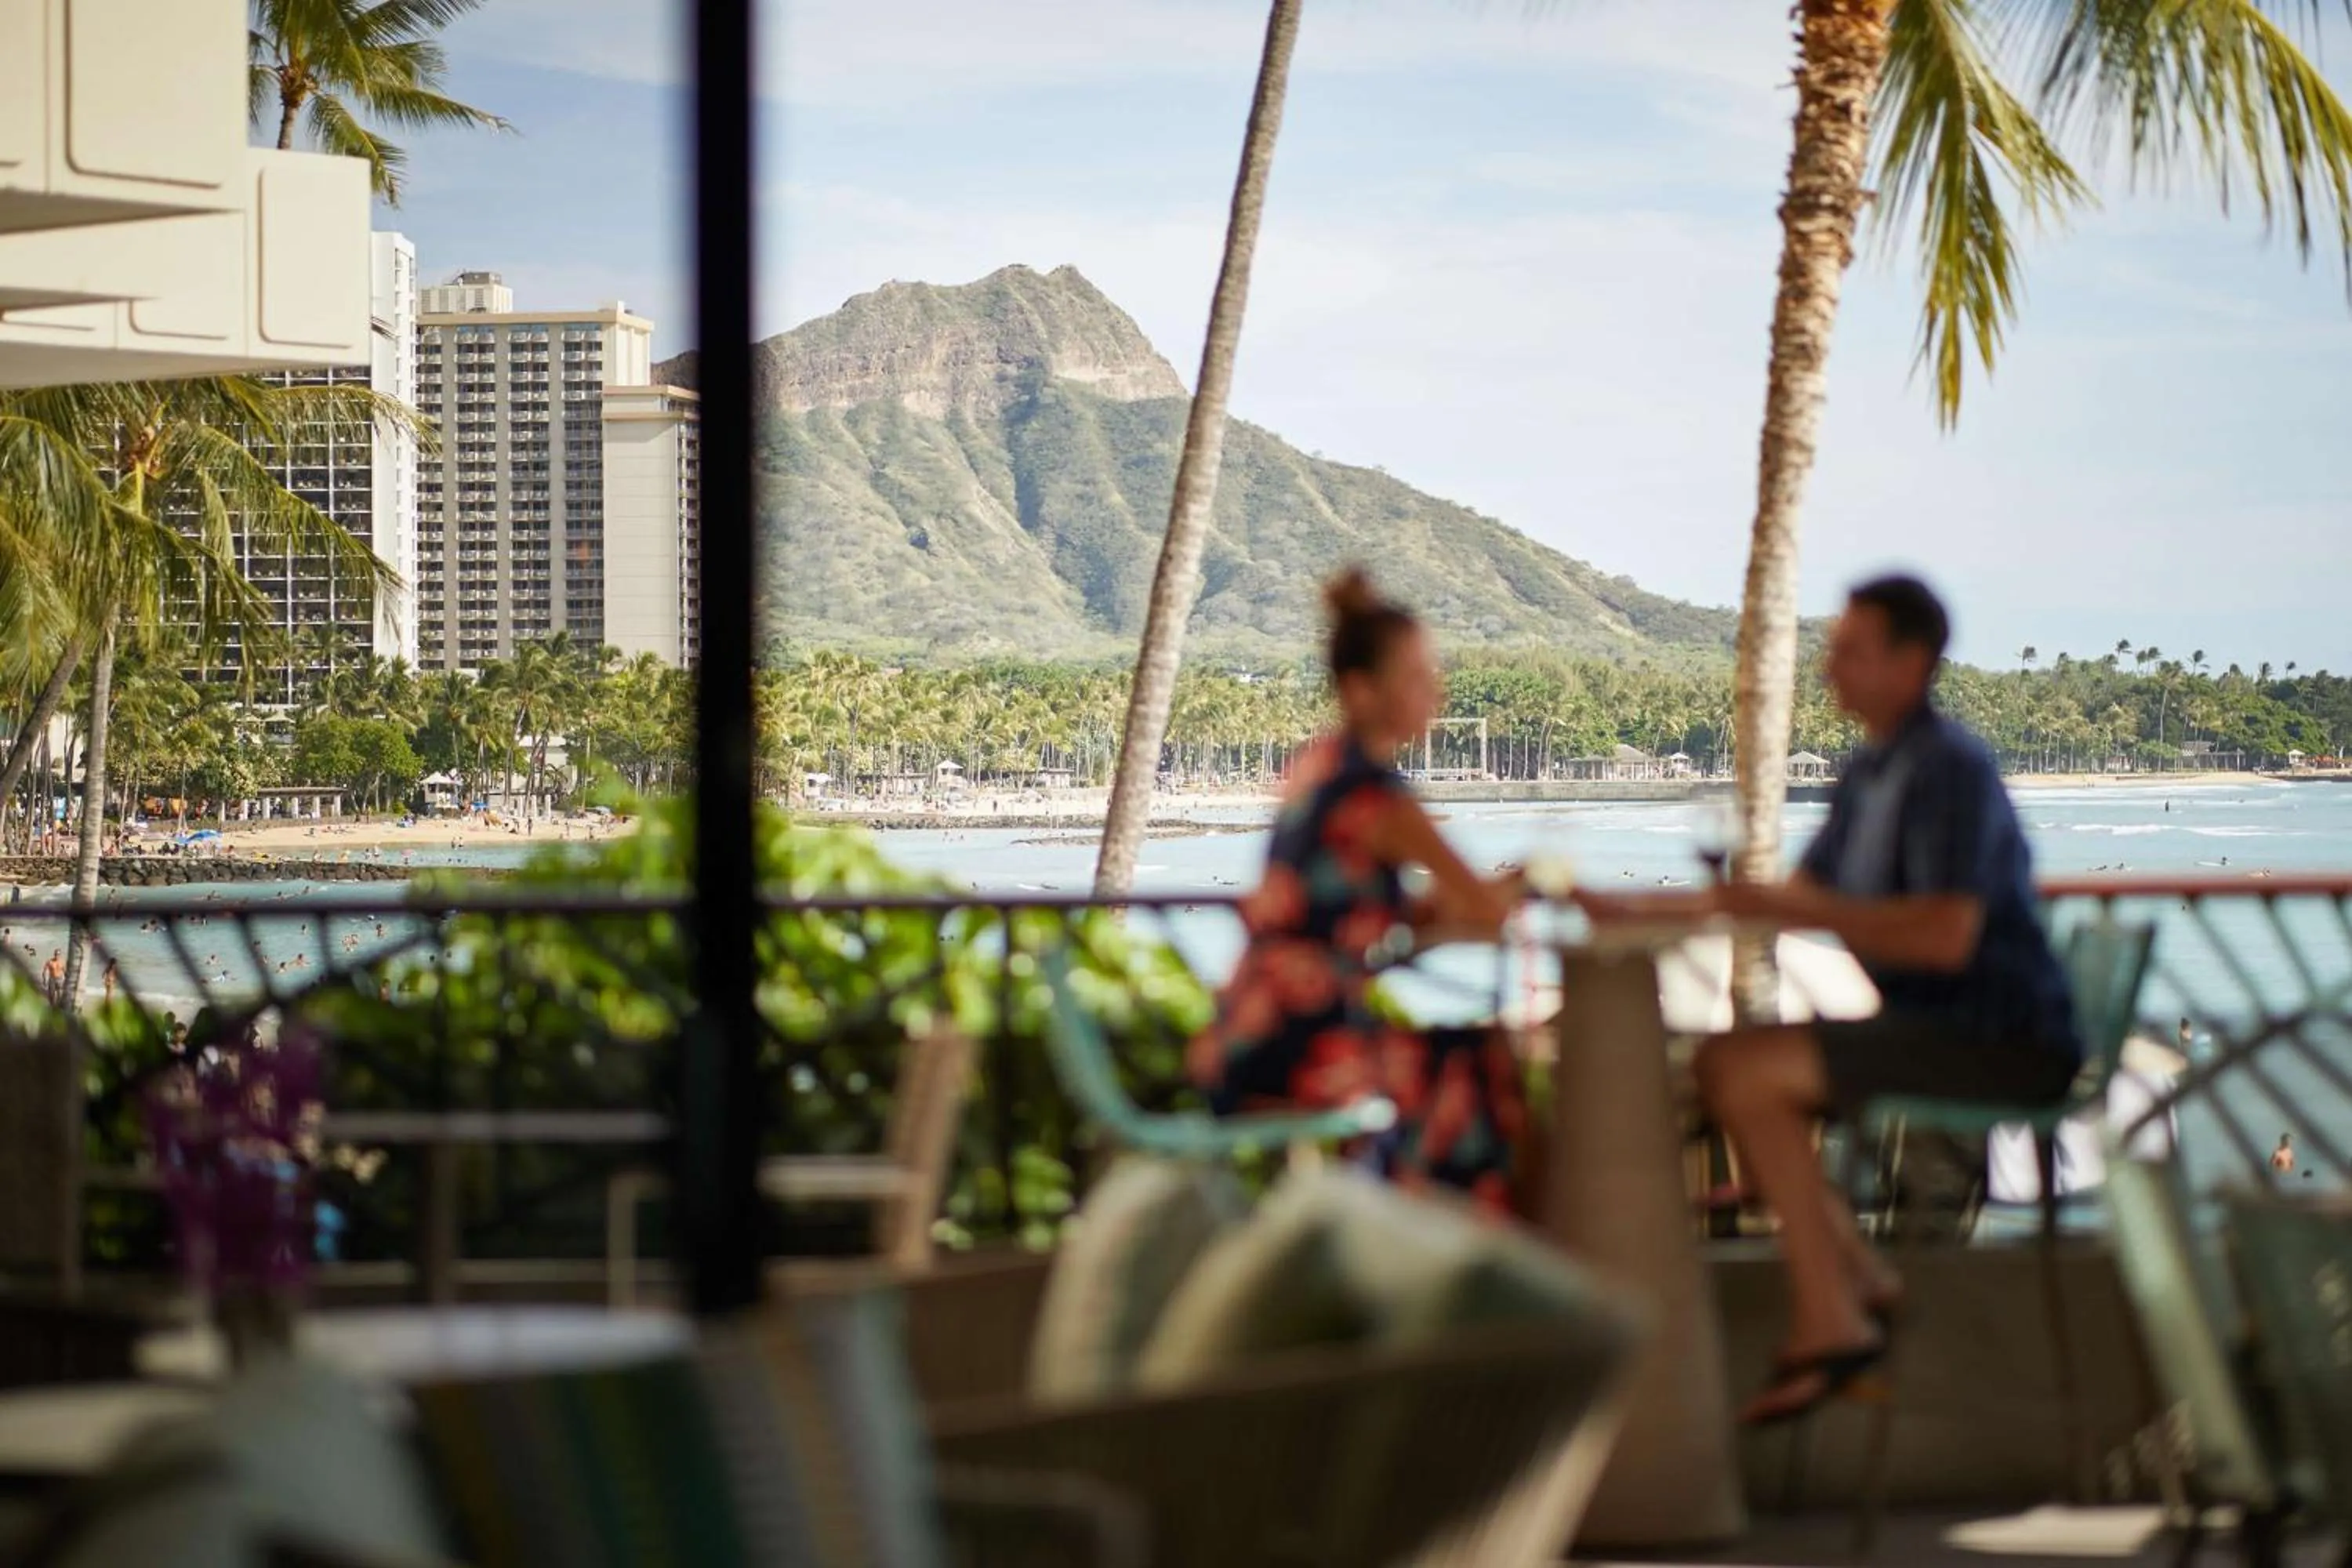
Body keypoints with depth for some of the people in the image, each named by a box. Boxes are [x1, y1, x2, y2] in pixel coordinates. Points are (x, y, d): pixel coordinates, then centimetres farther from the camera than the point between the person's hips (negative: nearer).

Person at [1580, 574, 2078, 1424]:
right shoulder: (1872, 771, 13)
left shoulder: (1951, 769, -17)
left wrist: (1786, 909, -25)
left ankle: (1828, 1319, -14)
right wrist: (1636, 907, 18)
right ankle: (1857, 1281, 4)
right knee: (1722, 1062, 5)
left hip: (2002, 1042, -10)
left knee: (1748, 1071, -20)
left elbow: (1945, 935, -29)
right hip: (1936, 1027, 10)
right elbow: (1808, 894, 24)